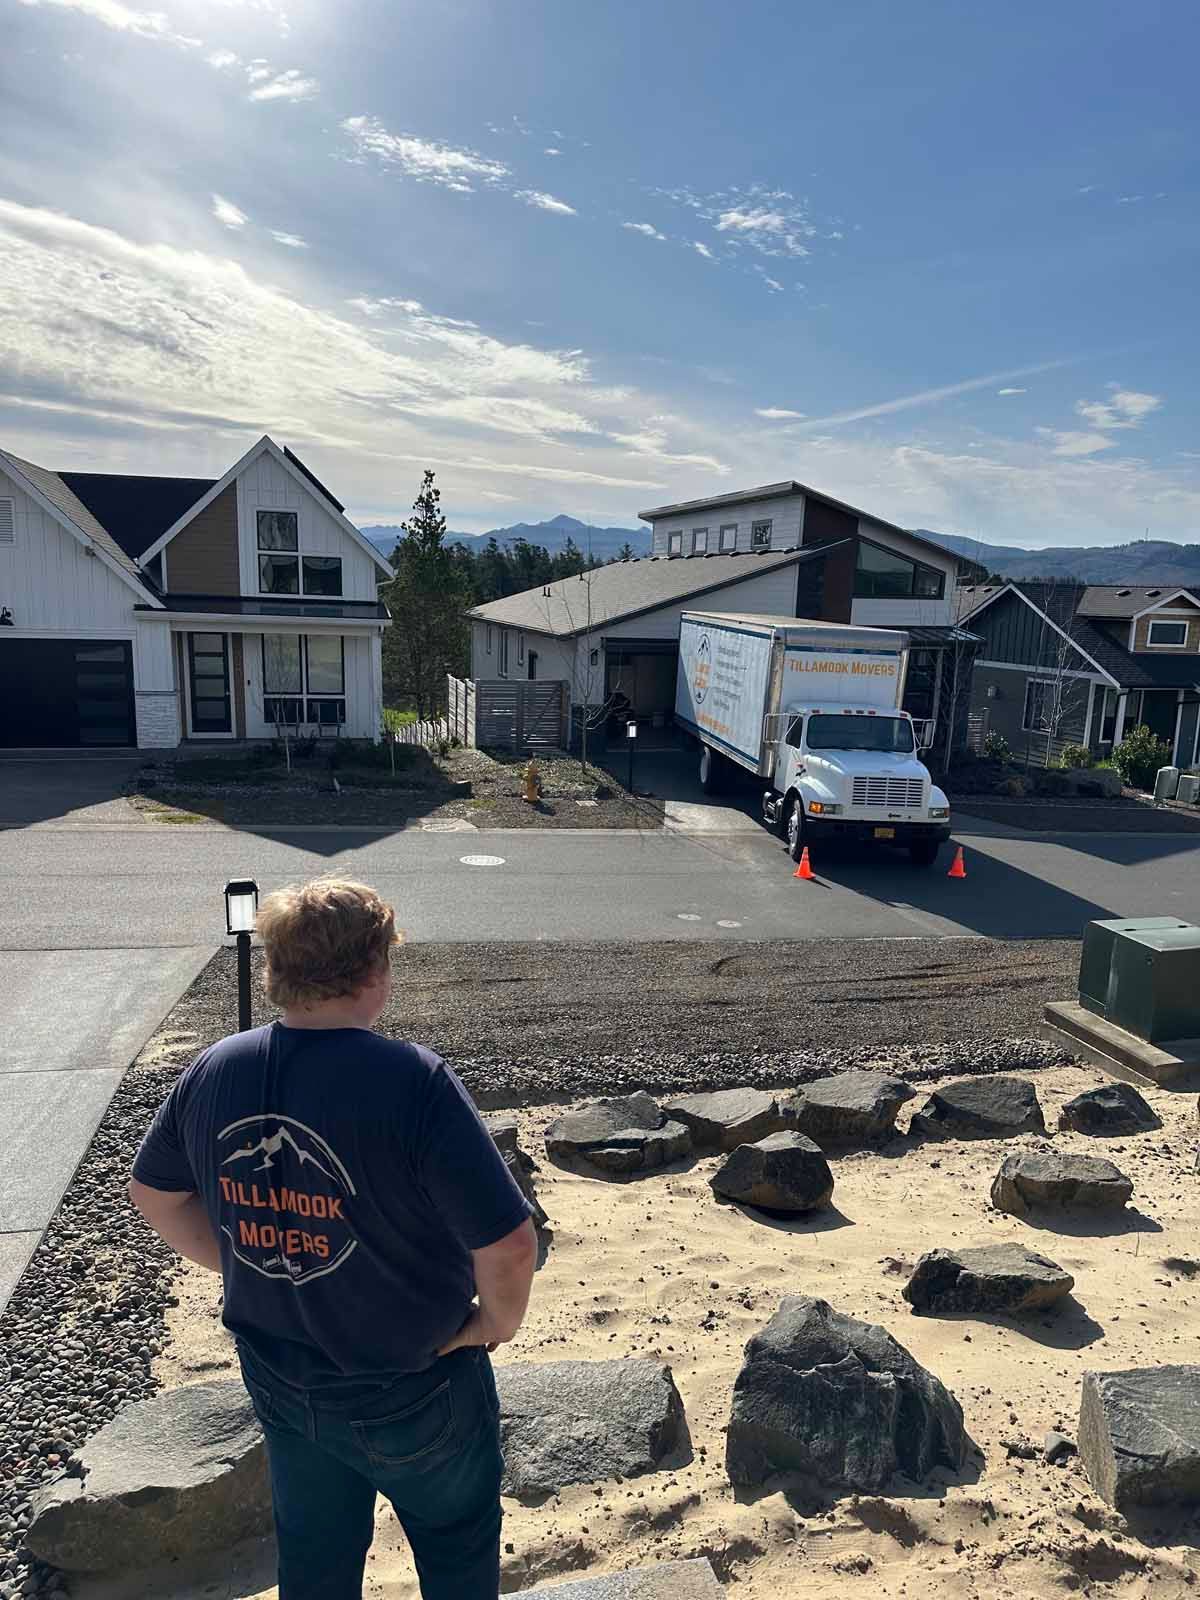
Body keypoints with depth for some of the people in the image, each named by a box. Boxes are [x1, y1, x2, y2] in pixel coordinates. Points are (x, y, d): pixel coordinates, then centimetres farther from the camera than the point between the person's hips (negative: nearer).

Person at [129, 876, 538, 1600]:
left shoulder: (213, 1072, -12)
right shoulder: (415, 1083, -31)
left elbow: (154, 1195, 5)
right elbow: (509, 1245, -30)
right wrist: (499, 1320, -10)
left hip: (279, 1382, 5)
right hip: (413, 1392, -5)